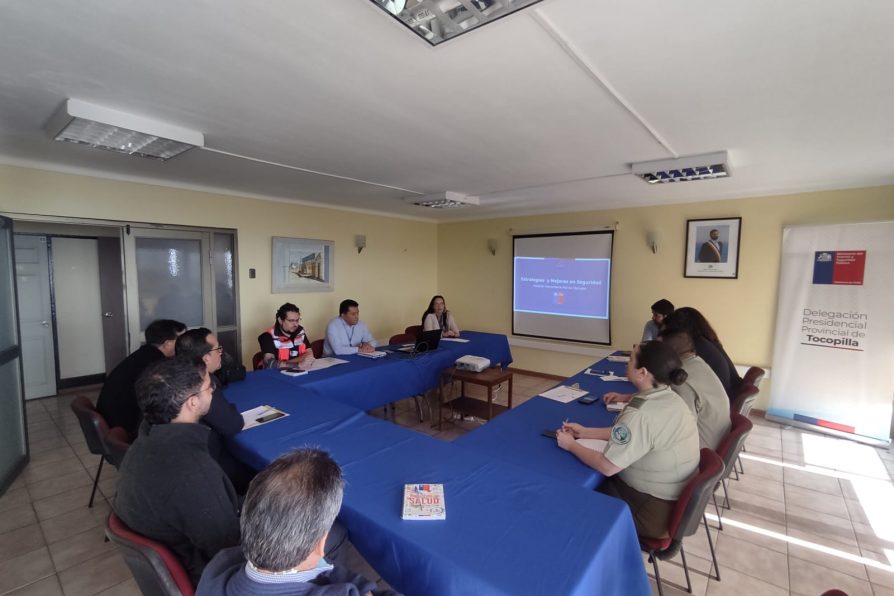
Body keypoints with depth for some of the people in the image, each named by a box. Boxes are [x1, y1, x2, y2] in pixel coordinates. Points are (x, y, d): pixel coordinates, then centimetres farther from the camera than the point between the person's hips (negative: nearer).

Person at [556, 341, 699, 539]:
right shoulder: (670, 398, -4)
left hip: (655, 511, -8)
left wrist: (571, 445, -11)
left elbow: (607, 467, -26)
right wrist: (585, 432, 4)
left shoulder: (640, 414, -33)